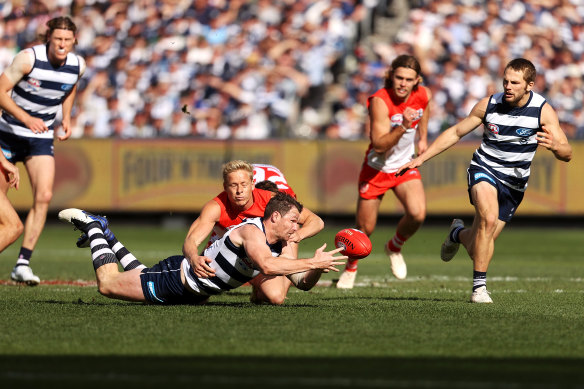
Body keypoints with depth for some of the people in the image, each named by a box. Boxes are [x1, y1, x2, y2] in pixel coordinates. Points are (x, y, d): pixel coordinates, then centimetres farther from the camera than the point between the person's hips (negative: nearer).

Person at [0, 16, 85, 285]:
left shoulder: (77, 66, -5)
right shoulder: (29, 58, -20)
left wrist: (66, 118, 4)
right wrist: (27, 119, -26)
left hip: (42, 137, 3)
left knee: (44, 196, -14)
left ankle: (22, 263, -11)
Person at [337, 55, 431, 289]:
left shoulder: (423, 96, -12)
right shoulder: (379, 101, -28)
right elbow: (379, 144, -34)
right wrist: (403, 127, -46)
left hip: (405, 166, 3)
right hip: (377, 169, -3)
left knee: (417, 214, -22)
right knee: (365, 229, 4)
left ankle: (394, 248, 10)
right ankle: (350, 268, 36)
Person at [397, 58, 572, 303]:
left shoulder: (543, 111, -13)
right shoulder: (489, 105, -9)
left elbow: (567, 154, -17)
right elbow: (456, 132, 3)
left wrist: (555, 145, -42)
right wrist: (421, 158, -1)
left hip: (514, 183, 1)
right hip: (484, 169, -1)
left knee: (477, 248, 2)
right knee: (489, 218, -32)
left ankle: (459, 234, 39)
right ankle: (479, 286, -22)